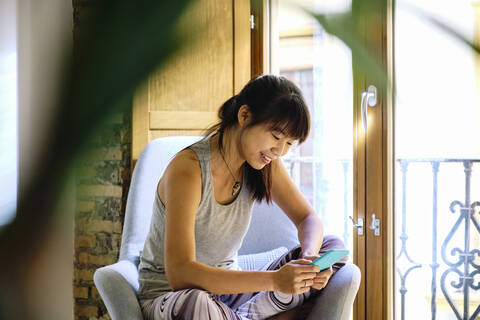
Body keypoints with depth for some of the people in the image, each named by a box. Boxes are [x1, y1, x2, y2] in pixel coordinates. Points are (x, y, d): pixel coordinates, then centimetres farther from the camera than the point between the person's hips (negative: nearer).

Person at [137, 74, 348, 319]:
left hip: (226, 287, 7)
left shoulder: (266, 164, -3)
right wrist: (273, 280, -39)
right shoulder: (188, 168, -25)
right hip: (169, 296, -7)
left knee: (333, 247, -6)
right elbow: (180, 274, -33)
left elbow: (308, 218, 6)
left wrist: (310, 257, -19)